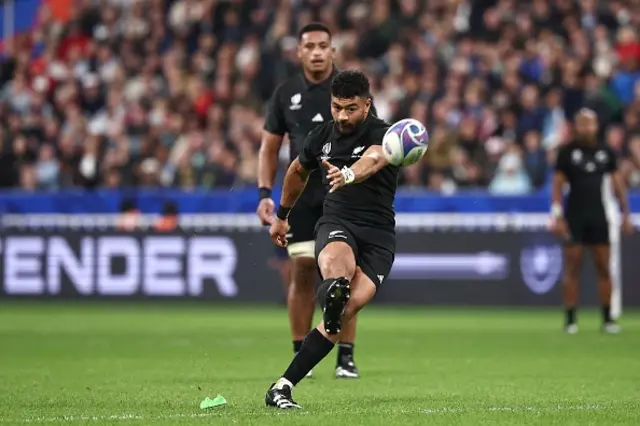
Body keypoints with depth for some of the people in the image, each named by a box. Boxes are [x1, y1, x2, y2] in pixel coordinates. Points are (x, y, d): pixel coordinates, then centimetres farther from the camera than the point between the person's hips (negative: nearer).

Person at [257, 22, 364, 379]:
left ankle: (346, 357, 1)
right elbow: (270, 148, 11)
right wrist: (265, 193, 0)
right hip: (302, 195, 2)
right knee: (303, 272, 0)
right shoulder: (286, 94, 6)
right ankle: (300, 356, 10)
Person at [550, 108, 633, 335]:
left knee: (604, 268, 2)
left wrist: (625, 214, 5)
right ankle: (570, 319, 0)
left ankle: (607, 318, 6)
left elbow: (617, 184, 10)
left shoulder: (606, 152, 7)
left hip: (599, 216, 2)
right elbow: (557, 185, -1)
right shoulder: (567, 152, 0)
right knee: (572, 268, -3)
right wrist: (557, 217, -9)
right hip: (574, 218, -2)